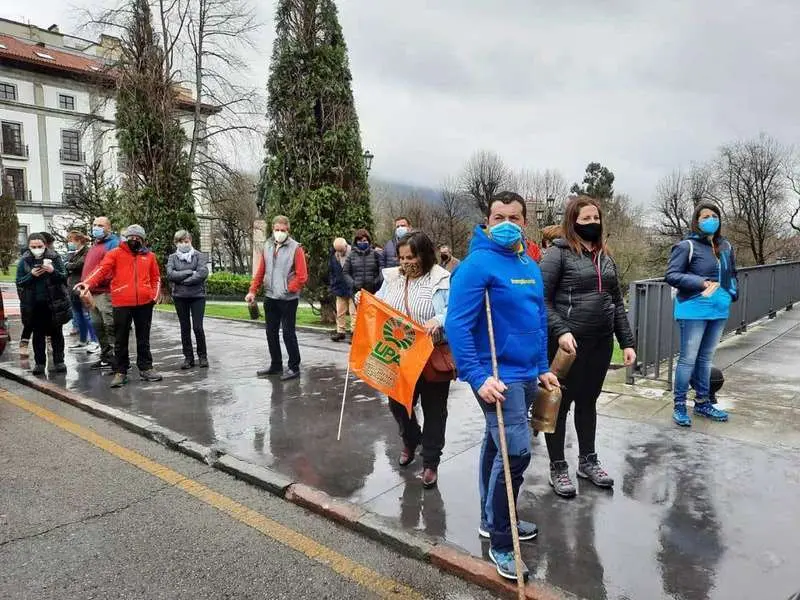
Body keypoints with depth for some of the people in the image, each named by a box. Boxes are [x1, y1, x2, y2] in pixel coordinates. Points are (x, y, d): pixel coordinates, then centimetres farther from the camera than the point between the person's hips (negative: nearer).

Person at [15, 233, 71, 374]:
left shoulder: (55, 258, -1)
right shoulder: (24, 261, 2)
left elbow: (64, 277, -3)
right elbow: (19, 283, 1)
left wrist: (53, 271, -22)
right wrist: (31, 275, -17)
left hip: (54, 303, -1)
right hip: (34, 305, 1)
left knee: (56, 333, 8)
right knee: (37, 334, 8)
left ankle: (59, 361, 16)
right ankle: (39, 363, 16)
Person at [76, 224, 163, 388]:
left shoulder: (149, 256, 9)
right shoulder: (116, 253, 1)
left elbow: (156, 277, 15)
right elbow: (102, 269, -12)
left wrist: (155, 295, 3)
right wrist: (87, 283, -28)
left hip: (144, 303, 2)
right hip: (122, 303, -2)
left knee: (143, 338, 12)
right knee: (120, 340, 5)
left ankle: (145, 368, 22)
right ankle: (120, 371, 14)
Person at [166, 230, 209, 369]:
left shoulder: (199, 256, 2)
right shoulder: (172, 257, 8)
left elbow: (203, 273, -13)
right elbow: (170, 274, -8)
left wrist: (182, 280, -11)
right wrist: (190, 272, -12)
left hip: (197, 296, -2)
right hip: (179, 297, 2)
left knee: (197, 327, -5)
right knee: (185, 328, 8)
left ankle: (202, 356, 11)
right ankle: (188, 357, 17)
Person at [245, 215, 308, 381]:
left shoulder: (295, 248, -8)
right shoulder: (267, 247, 8)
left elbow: (302, 276, -12)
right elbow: (260, 271, 12)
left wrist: (288, 289, -14)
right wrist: (253, 291, 7)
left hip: (288, 299, -6)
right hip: (270, 298, 6)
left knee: (288, 333, -1)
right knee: (271, 333, 13)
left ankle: (294, 367, 11)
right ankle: (276, 365, 27)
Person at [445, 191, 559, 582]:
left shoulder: (530, 266, 10)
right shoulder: (478, 265, -15)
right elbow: (457, 325, -20)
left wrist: (543, 368, 17)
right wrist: (477, 377, -25)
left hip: (526, 375, 8)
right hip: (497, 377, -8)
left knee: (499, 446, 19)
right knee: (516, 452, -10)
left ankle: (493, 519, 36)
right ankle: (500, 543, 8)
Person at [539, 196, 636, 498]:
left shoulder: (605, 257, 13)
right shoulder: (558, 254, -8)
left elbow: (617, 302, 15)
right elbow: (542, 299, -13)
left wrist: (627, 342, 11)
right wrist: (560, 331, -24)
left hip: (601, 342, 7)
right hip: (569, 343, -6)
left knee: (588, 402, 18)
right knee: (561, 403, 5)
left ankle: (588, 460, 34)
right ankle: (557, 468, 19)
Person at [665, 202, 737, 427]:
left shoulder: (726, 247, 10)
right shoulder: (687, 246, -9)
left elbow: (731, 274, 23)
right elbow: (671, 275, -16)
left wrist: (733, 292, 5)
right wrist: (702, 283, -24)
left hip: (719, 310, 6)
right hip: (694, 311, -6)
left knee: (706, 358, 17)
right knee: (688, 359, -1)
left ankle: (703, 403, 29)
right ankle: (679, 406, 10)